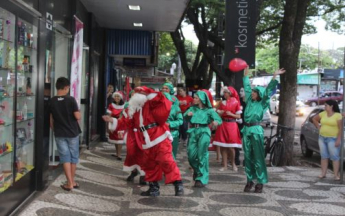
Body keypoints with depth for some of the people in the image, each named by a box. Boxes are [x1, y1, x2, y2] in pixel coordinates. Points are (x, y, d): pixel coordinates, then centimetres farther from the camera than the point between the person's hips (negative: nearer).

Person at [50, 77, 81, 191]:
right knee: (73, 157, 12)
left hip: (59, 134, 2)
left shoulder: (52, 101, -2)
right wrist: (78, 112, 8)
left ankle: (70, 183, 2)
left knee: (65, 157, 5)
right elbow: (78, 116, -14)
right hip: (72, 133, -2)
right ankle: (72, 181, 21)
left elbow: (51, 120, 4)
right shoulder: (71, 99, -12)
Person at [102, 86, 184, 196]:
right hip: (147, 143, 8)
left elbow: (161, 100, -23)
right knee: (149, 165, 13)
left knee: (166, 161, -14)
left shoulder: (151, 104, -5)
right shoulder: (134, 109, 15)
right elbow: (127, 122, 15)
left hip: (160, 139, -8)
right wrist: (113, 121, 7)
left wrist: (148, 92, -18)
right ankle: (154, 188, 24)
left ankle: (178, 185, -9)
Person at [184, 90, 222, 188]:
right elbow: (184, 117, 4)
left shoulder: (208, 110, 1)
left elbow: (219, 119, -7)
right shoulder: (192, 108, 11)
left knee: (202, 155, -6)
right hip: (193, 131, 4)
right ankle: (196, 170, 36)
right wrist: (187, 114, -18)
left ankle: (202, 178, 2)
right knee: (191, 155, 5)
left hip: (204, 132, -4)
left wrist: (216, 121, -30)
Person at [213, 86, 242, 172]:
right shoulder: (222, 103, 10)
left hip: (231, 125, -4)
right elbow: (219, 115, 11)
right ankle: (225, 165, 13)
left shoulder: (236, 102, -3)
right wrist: (221, 113, -10)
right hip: (222, 125, 4)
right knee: (222, 147, 3)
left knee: (231, 147, -4)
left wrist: (230, 114, -18)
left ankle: (233, 164, 19)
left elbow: (238, 116, -4)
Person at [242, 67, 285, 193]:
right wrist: (246, 74, 26)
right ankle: (249, 180, 14)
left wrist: (274, 76, -17)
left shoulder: (263, 104, 0)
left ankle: (260, 182, 0)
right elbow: (247, 87, 22)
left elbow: (268, 91, -9)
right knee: (248, 156, 7)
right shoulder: (249, 101, 12)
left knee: (258, 157, -3)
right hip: (246, 130, 5)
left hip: (256, 131, -5)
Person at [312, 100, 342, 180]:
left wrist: (338, 140, -16)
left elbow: (340, 128, -11)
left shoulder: (338, 115, -9)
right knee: (324, 156, 9)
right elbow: (314, 119, 21)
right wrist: (318, 127, 10)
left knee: (335, 157, -3)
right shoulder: (323, 114, 6)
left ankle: (336, 175, -1)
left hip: (332, 139, -5)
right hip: (322, 138, 5)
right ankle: (323, 173, 14)